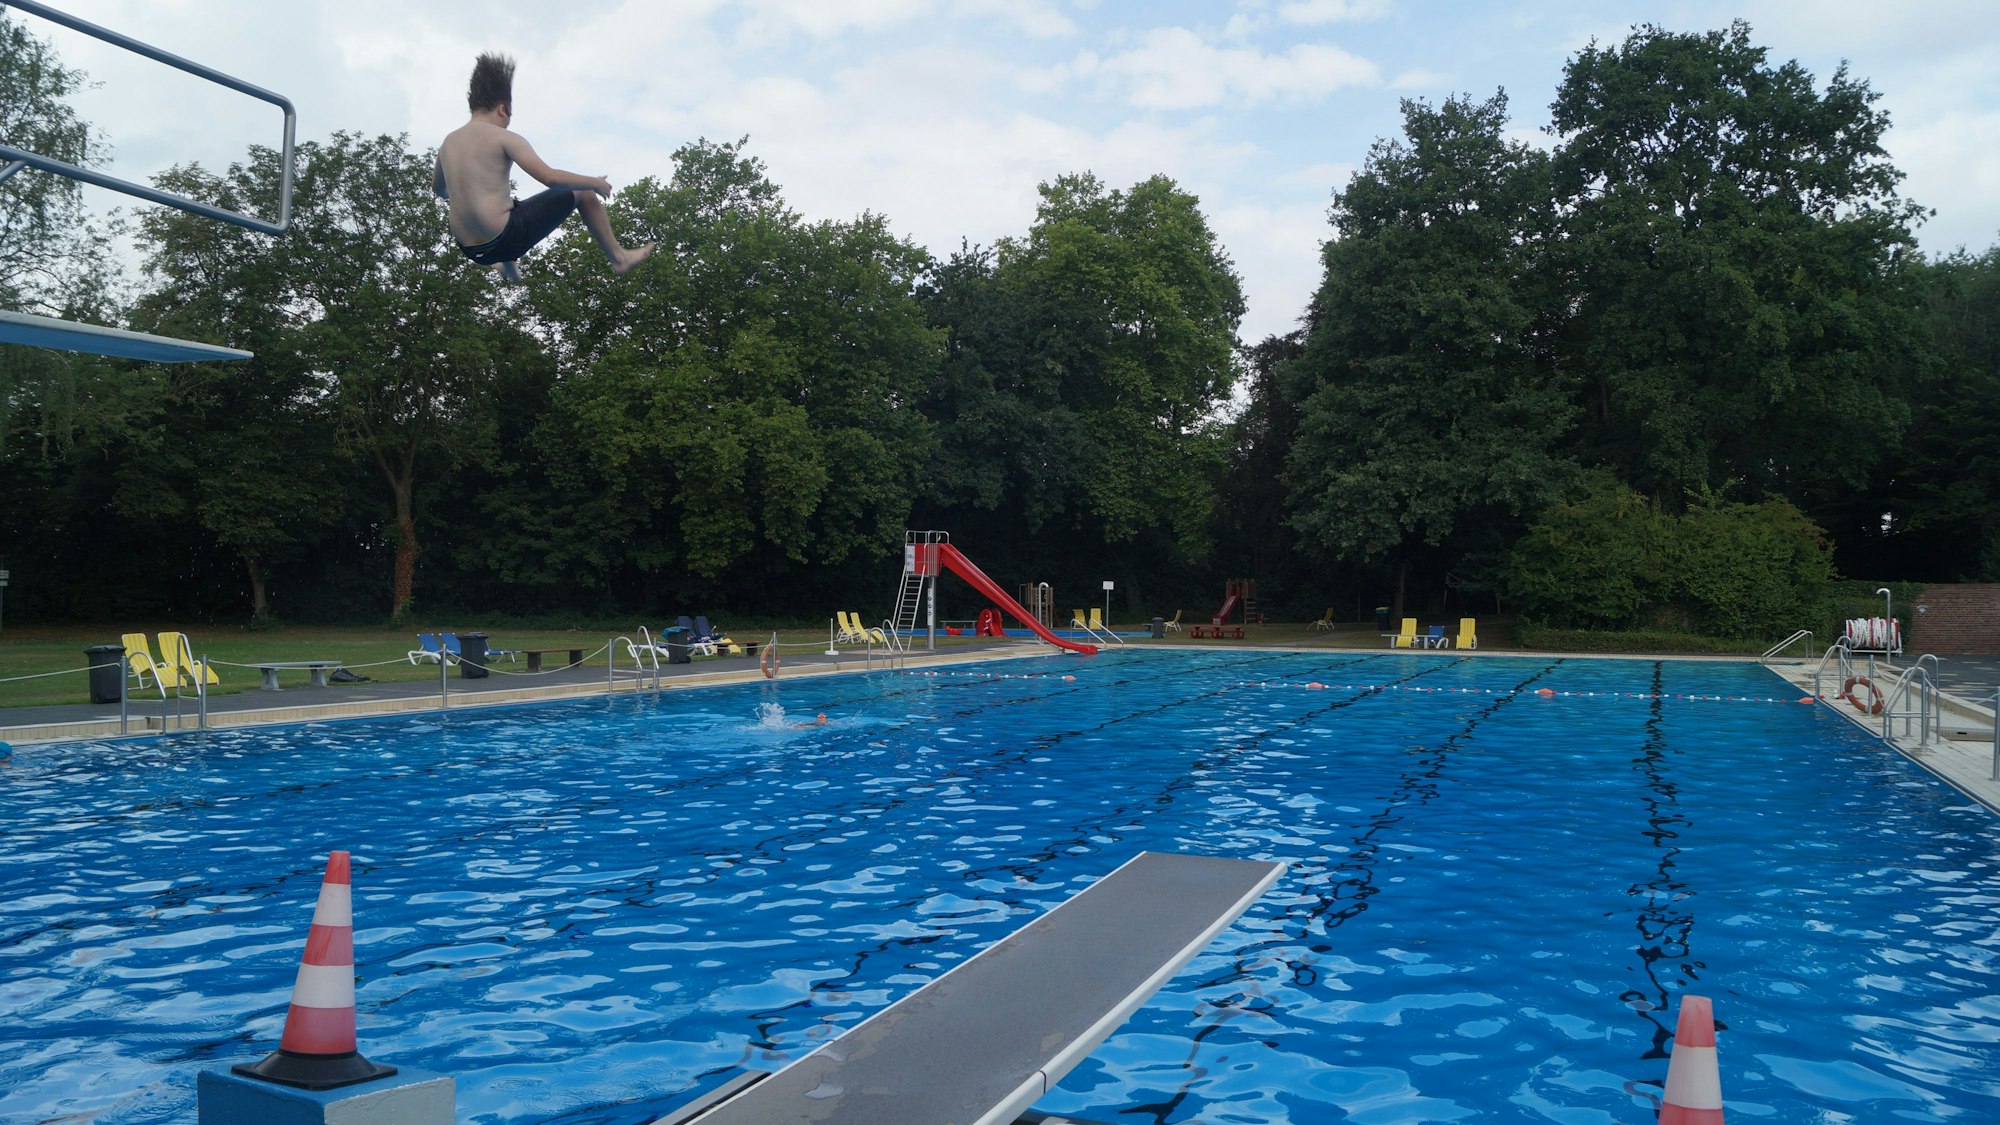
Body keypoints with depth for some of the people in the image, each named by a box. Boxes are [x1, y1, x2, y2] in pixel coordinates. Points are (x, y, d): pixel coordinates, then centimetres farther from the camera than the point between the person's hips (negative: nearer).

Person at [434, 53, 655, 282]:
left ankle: (509, 268, 56)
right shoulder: (504, 138, -9)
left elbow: (438, 189, 27)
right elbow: (550, 178, -18)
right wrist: (595, 182, -2)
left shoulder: (448, 142, 11)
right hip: (505, 239, -7)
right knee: (584, 193, 9)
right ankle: (619, 258, 18)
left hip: (472, 251, 7)